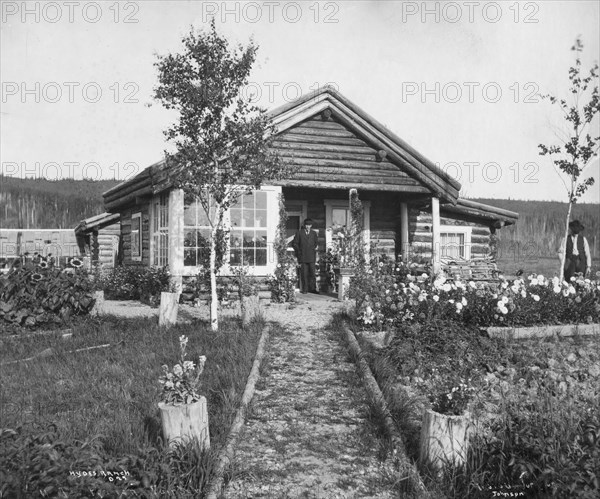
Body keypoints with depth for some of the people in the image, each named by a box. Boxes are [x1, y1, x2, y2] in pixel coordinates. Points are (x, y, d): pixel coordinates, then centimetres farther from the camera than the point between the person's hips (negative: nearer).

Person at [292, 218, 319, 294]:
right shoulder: (299, 233, 6)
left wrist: (316, 247, 1)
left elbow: (316, 242, 21)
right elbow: (294, 243, 7)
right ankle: (304, 289, 3)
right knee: (304, 273, -2)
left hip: (311, 257, 2)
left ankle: (312, 288, 2)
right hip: (302, 256, -1)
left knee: (312, 272, -4)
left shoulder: (314, 233, 13)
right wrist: (298, 250, -3)